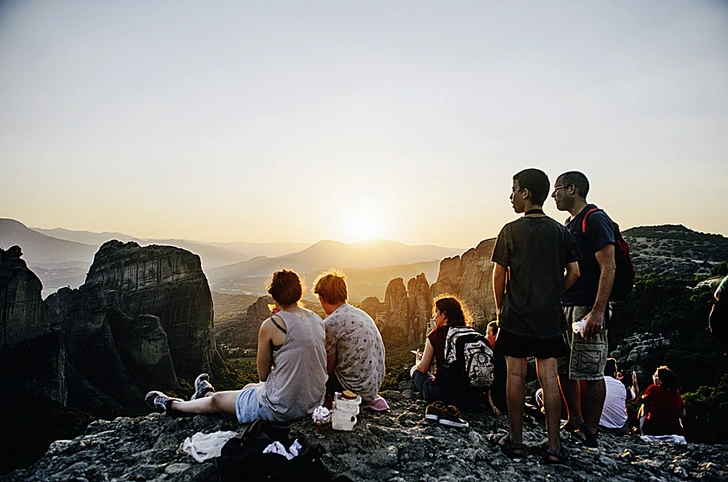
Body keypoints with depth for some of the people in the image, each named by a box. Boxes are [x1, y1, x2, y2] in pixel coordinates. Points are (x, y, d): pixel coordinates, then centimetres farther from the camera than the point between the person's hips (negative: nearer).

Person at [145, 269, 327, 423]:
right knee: (249, 387, 33)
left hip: (281, 408, -7)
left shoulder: (271, 325, -18)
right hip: (314, 402, 7)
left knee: (216, 400, 18)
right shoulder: (318, 320, 0)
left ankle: (172, 404, 45)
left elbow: (263, 375, -7)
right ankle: (207, 393, 60)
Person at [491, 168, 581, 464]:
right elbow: (573, 273, 4)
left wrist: (499, 309, 8)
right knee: (548, 377, 6)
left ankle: (515, 440, 14)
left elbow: (498, 276, -4)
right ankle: (554, 446, 10)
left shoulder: (511, 231, -7)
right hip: (550, 317, 4)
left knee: (516, 375, 5)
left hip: (516, 316, -3)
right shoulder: (560, 231, 4)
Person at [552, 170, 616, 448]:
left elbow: (608, 267, -18)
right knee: (564, 369, 13)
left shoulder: (595, 220, -10)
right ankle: (574, 422, 26)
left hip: (587, 310, -9)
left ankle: (590, 432, 11)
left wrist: (597, 311, -23)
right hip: (564, 308, 9)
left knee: (591, 372, 0)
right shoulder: (570, 224, 18)